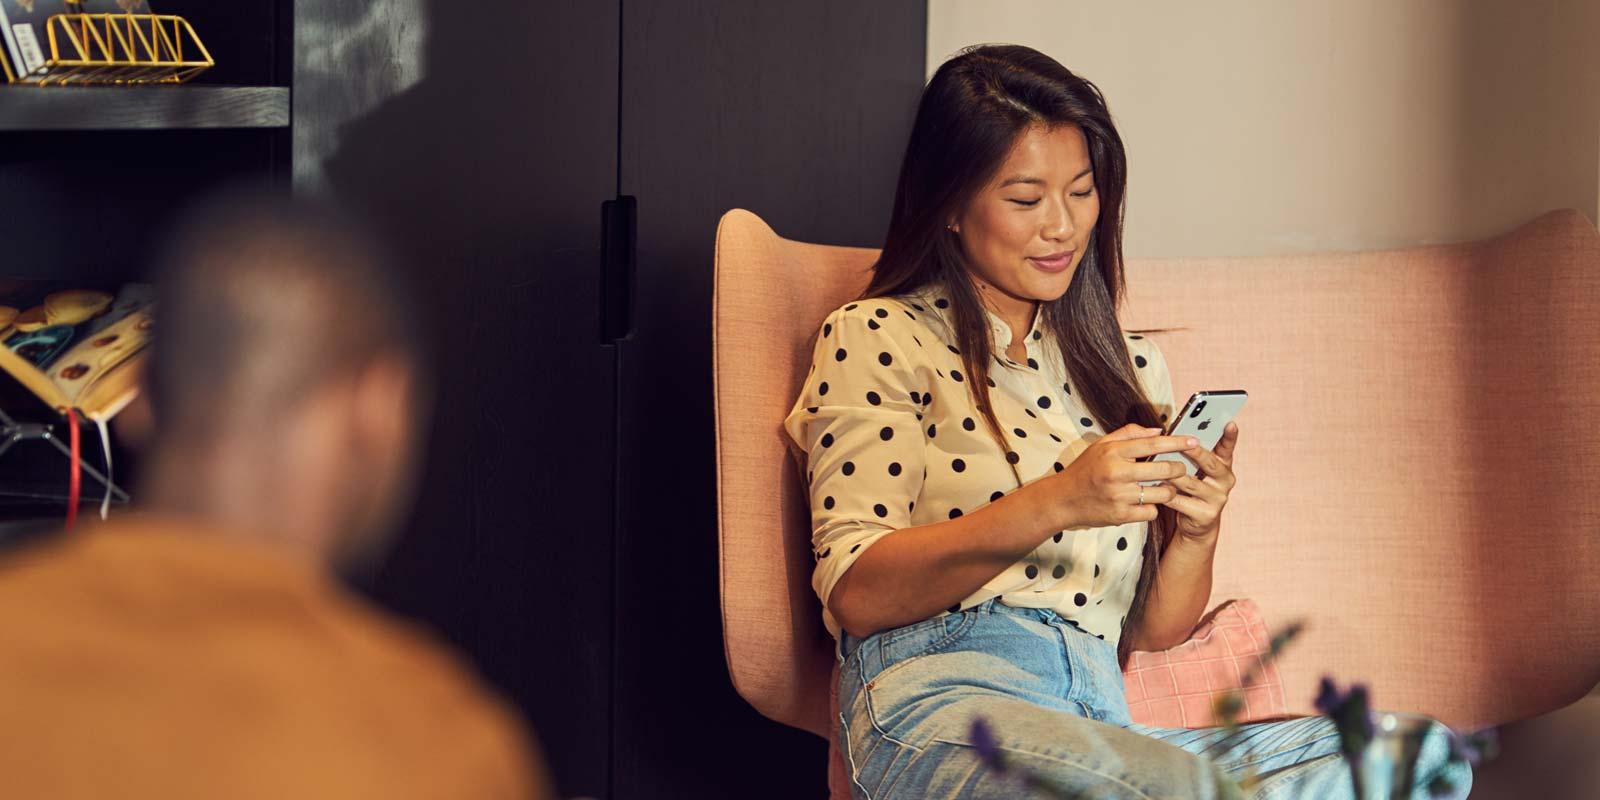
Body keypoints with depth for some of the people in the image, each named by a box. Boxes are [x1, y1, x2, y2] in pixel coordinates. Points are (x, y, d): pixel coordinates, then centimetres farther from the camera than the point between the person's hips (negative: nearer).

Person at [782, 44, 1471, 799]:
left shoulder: (1131, 366, 25)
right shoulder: (878, 339, 9)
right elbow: (854, 594, -5)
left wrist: (1197, 532, 0)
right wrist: (1054, 504, -16)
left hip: (1101, 715, 6)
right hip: (944, 699, -6)